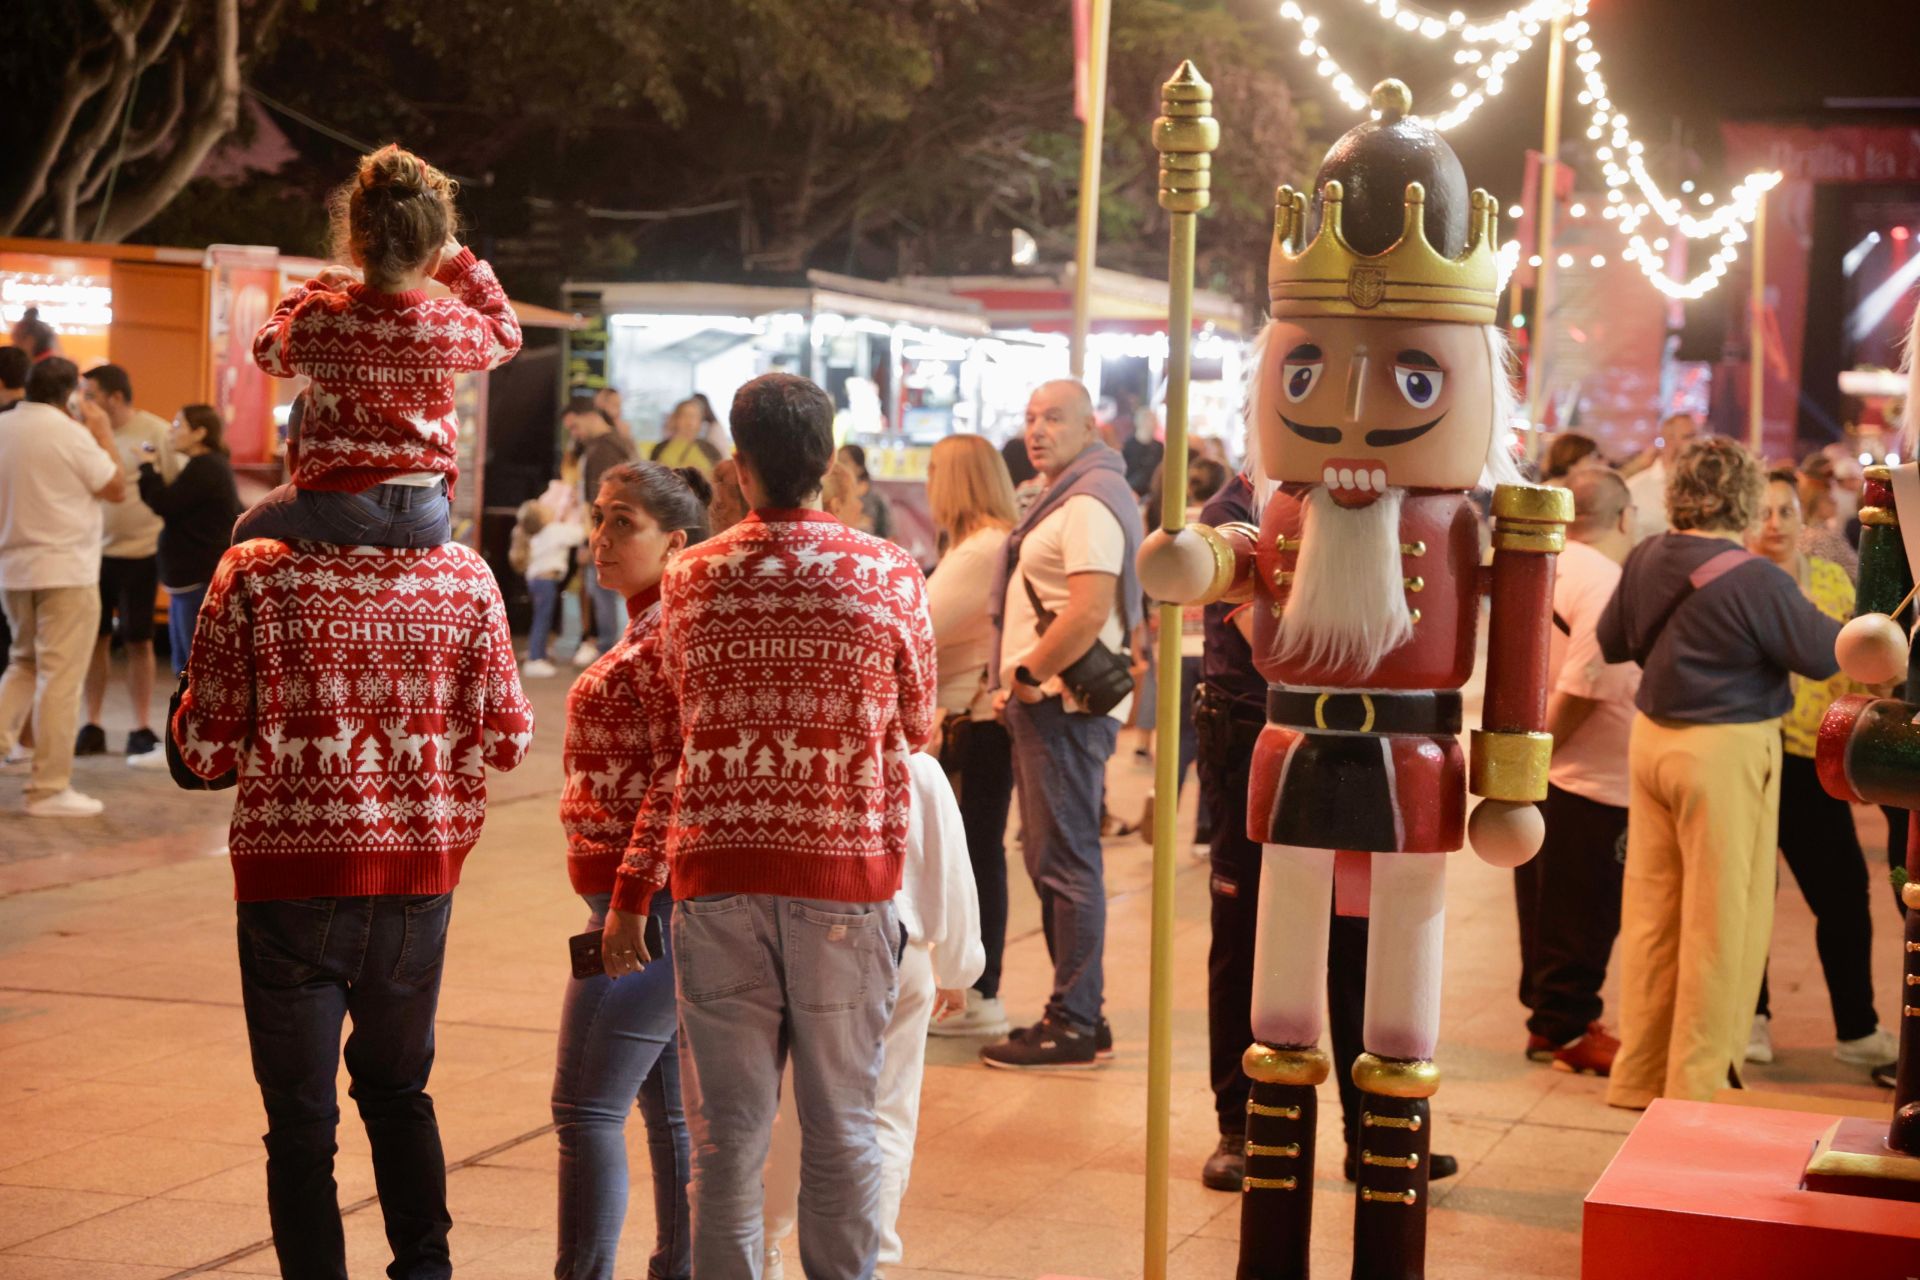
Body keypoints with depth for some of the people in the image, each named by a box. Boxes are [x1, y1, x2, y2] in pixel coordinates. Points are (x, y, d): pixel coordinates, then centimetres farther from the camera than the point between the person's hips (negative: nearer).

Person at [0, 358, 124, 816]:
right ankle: (49, 788, 1)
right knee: (60, 678, -1)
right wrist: (103, 434, 4)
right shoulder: (70, 433, -14)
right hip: (66, 571, -6)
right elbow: (116, 489, -6)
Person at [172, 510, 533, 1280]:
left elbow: (206, 748, -9)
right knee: (399, 1089, 23)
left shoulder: (256, 575, -10)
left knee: (301, 1117, 9)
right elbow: (508, 740, 1)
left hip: (291, 875, -3)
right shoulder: (465, 577, -4)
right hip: (420, 873, 3)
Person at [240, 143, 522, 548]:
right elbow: (506, 337, 14)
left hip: (335, 511, -1)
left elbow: (268, 352, 12)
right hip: (427, 522, 1)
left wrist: (312, 289, 22)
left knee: (248, 535, 28)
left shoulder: (318, 318, -12)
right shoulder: (453, 325, -11)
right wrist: (464, 265, 16)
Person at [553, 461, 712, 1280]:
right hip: (657, 908, 10)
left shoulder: (666, 636, -15)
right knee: (670, 1110, 15)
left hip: (648, 902, -10)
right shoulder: (652, 628, 16)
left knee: (587, 1107, -7)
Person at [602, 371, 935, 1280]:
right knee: (841, 1130, 8)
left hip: (716, 878, 1)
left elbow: (674, 752, 4)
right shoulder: (890, 576, -3)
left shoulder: (690, 580, 1)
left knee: (726, 1134, 7)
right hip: (846, 878, -1)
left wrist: (632, 890, 11)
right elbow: (916, 729, 10)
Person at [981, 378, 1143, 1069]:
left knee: (1065, 862, -8)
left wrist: (1026, 676, -16)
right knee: (1054, 860, 14)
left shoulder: (1089, 503, -15)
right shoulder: (1069, 496, 20)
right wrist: (1022, 681, 15)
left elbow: (1088, 611, -25)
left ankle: (1075, 1026, -4)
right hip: (1051, 702, 11)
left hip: (1065, 703, -11)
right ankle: (1079, 1012, 20)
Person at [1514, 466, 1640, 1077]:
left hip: (1540, 769, 9)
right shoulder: (1604, 583, -20)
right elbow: (1582, 688, -25)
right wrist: (1542, 748, -14)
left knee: (1544, 899, 17)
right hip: (1589, 776, -9)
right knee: (1582, 909, 1)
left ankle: (1548, 1010, 28)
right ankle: (1565, 1028, 8)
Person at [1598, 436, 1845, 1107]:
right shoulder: (1754, 580, -19)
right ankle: (1698, 1083, 10)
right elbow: (1823, 655, -12)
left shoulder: (1645, 560, 1)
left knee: (1650, 907, 14)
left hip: (1652, 738, 7)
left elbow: (1610, 643, 15)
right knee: (1721, 920, 4)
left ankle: (1639, 1074, 22)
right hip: (1727, 750, -7)